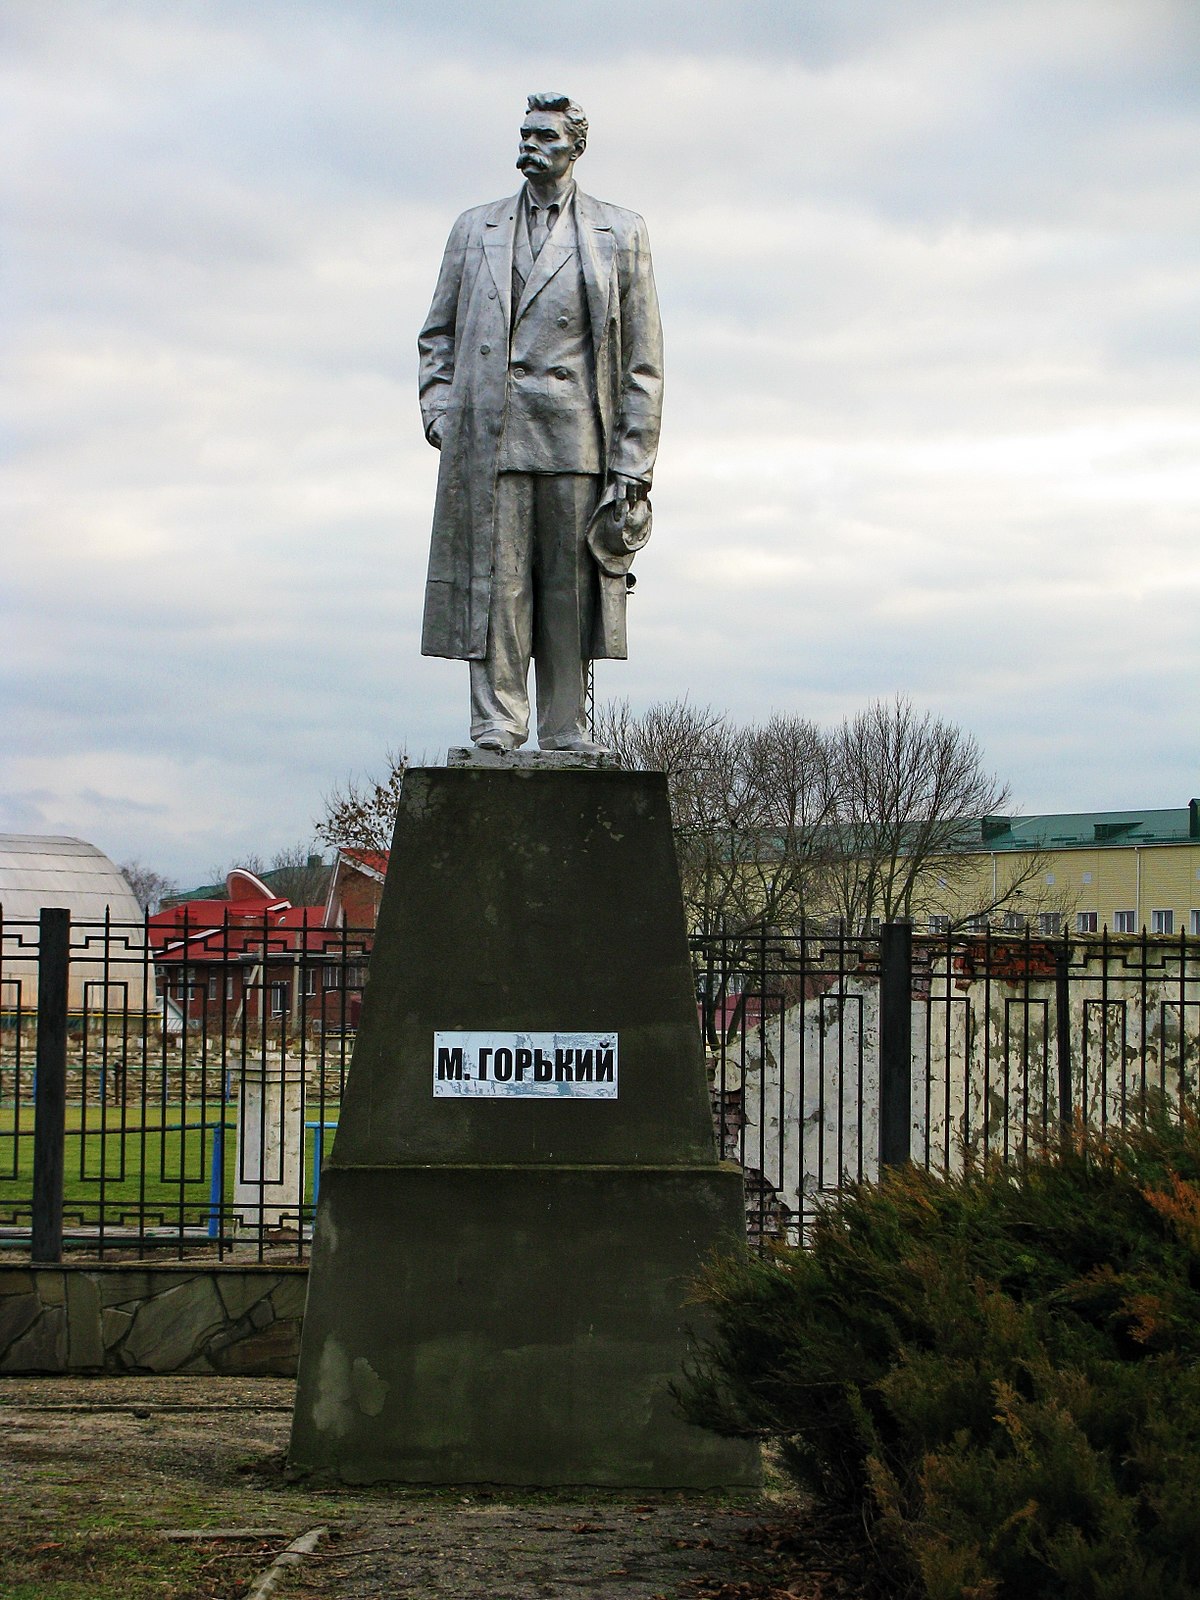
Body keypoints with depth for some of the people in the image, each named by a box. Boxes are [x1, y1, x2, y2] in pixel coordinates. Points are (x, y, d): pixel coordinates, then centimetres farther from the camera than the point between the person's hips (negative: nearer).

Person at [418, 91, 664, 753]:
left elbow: (643, 358, 8)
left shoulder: (620, 233, 12)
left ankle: (566, 732, 4)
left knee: (571, 587, -1)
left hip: (577, 439, -1)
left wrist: (632, 460, 0)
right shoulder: (475, 229, 18)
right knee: (494, 579, -6)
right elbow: (438, 332, 20)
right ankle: (495, 726, -5)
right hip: (491, 436, 1)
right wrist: (439, 412, 3)